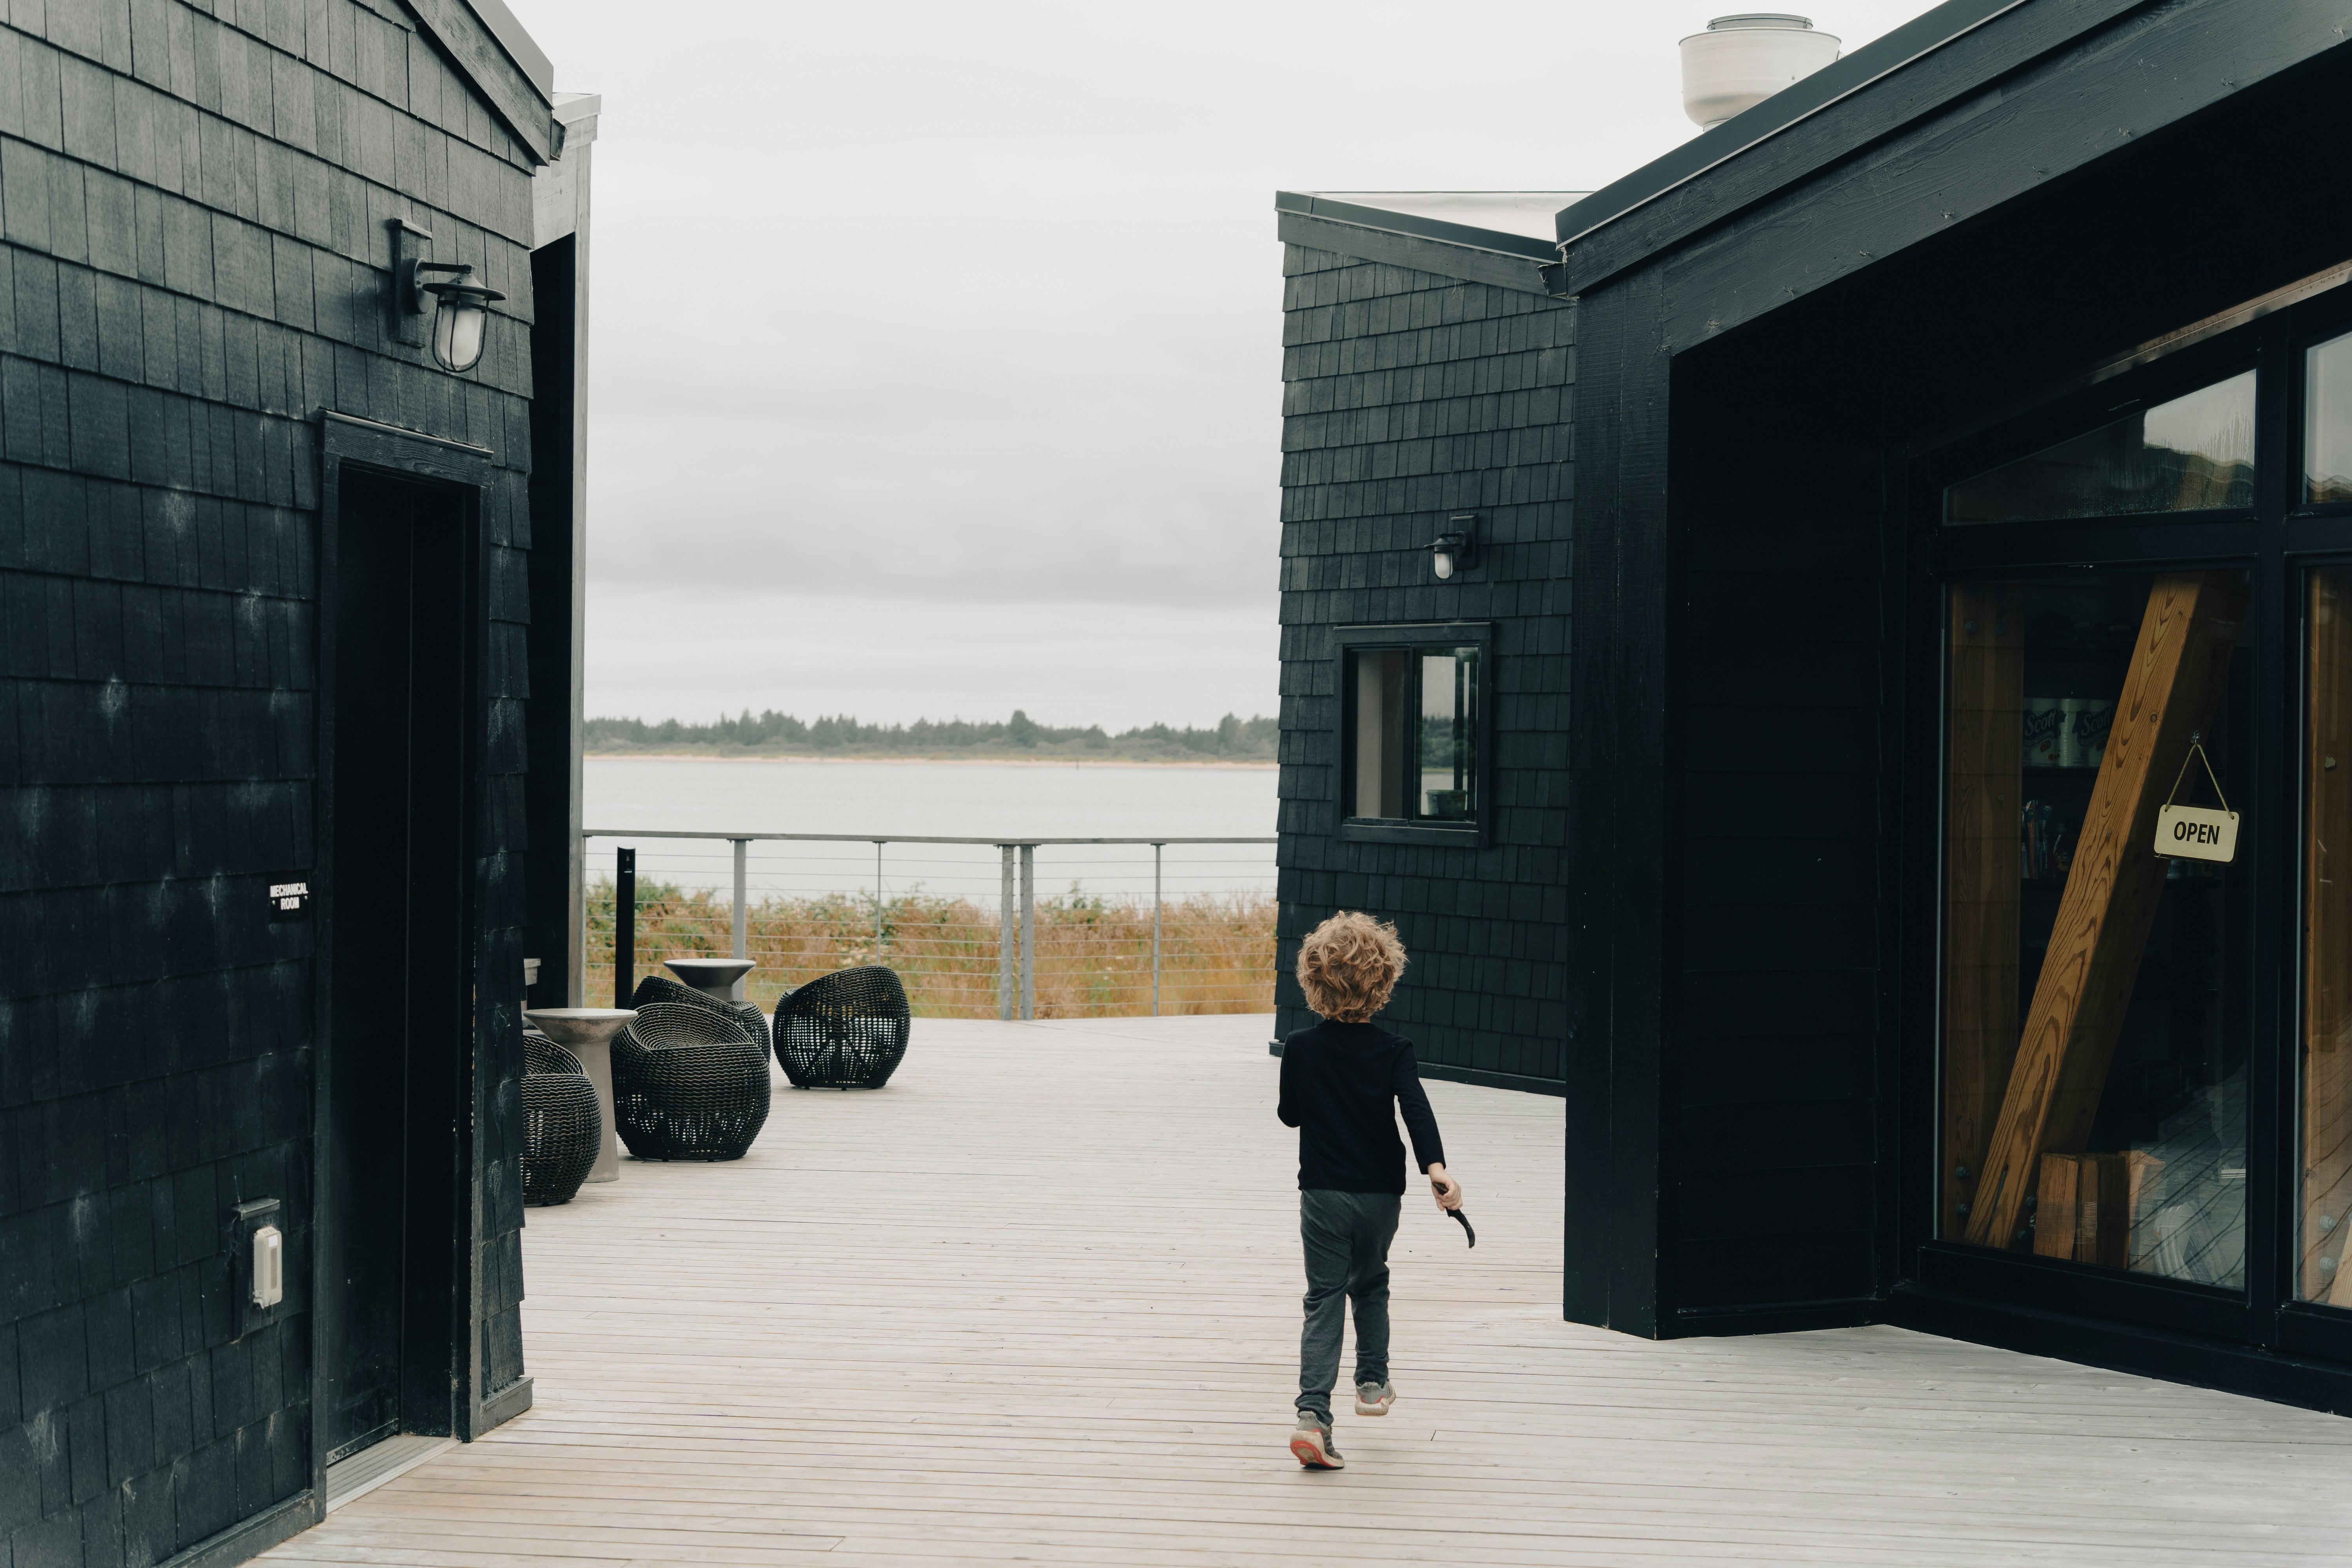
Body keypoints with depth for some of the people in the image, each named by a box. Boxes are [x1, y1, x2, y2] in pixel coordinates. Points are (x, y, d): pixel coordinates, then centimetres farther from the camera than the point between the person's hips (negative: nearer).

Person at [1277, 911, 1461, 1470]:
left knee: (1324, 1299, -3)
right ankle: (1373, 1383, 35)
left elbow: (1290, 1115, 9)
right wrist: (1435, 1166, -33)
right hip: (1380, 1193, 1)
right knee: (1370, 1285, 26)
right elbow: (1415, 1107, -22)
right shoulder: (1393, 1052, -7)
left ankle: (1313, 1413, -18)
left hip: (1322, 1193, -1)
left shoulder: (1300, 1050, -4)